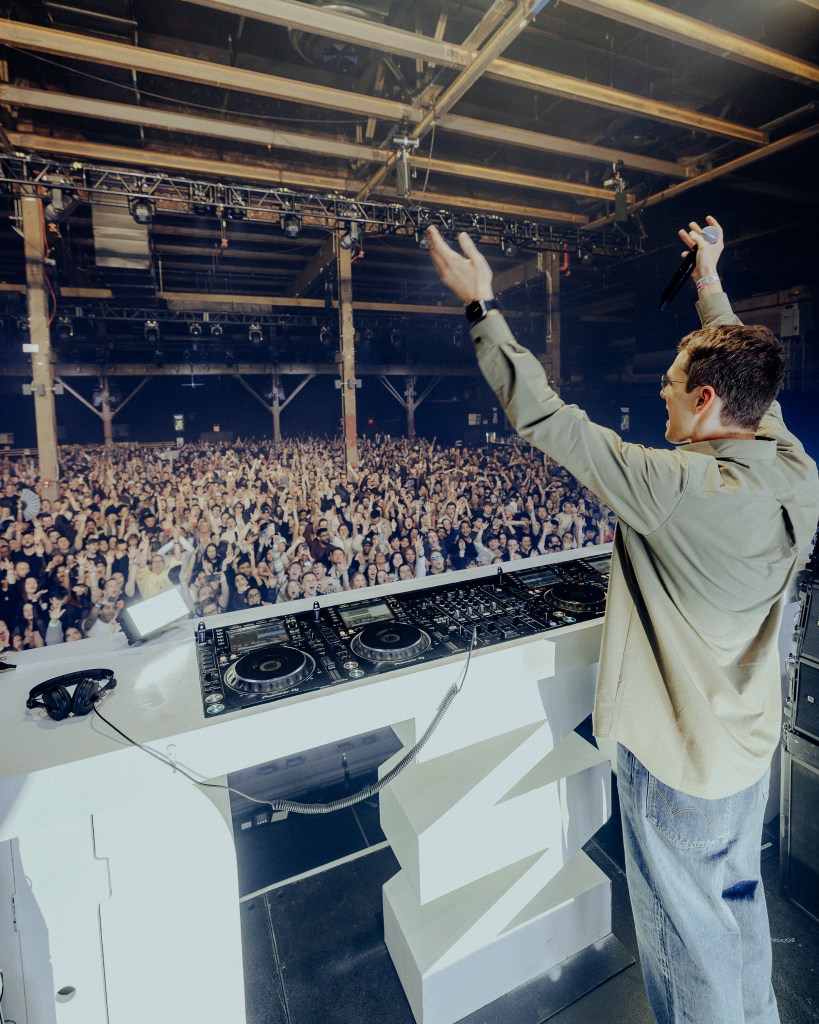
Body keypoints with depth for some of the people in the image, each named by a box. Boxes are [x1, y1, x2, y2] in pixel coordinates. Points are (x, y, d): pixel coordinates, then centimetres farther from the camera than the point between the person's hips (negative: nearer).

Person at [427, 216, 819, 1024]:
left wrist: (481, 307, -15)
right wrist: (711, 283, 20)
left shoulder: (677, 488, -34)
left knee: (687, 934, 19)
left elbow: (542, 417, -28)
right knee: (740, 903, 31)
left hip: (679, 758, -7)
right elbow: (747, 381, 7)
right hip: (750, 745, 8)